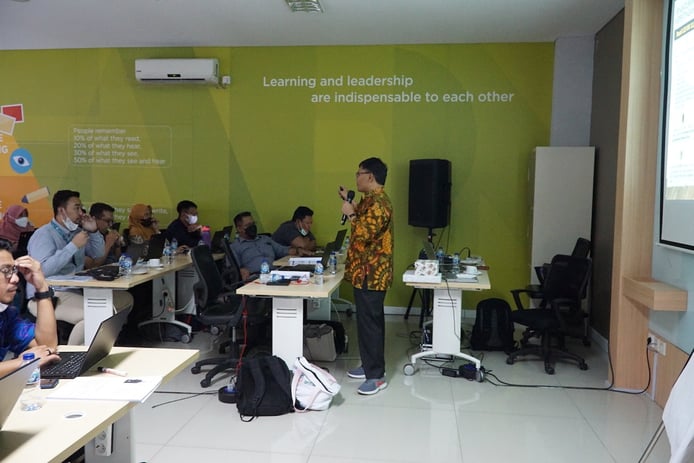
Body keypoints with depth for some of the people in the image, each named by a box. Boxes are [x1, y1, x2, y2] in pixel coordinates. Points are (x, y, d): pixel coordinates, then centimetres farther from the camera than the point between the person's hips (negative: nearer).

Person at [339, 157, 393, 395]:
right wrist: (349, 202, 20)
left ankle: (377, 376, 3)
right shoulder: (371, 200, 13)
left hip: (371, 274, -11)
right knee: (369, 320, 17)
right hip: (366, 272, 11)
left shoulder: (378, 202, -20)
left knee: (370, 322, -5)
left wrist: (350, 214, -15)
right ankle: (370, 365, 29)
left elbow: (364, 234, -28)